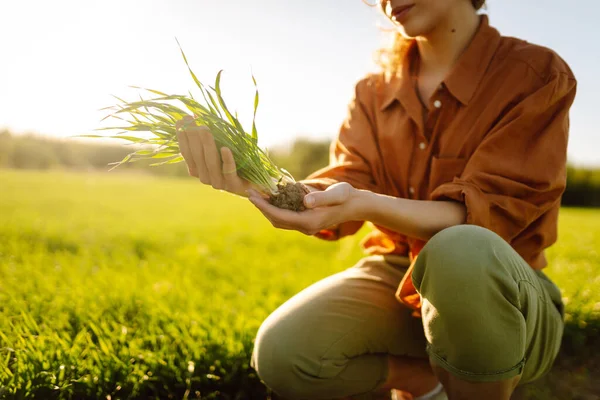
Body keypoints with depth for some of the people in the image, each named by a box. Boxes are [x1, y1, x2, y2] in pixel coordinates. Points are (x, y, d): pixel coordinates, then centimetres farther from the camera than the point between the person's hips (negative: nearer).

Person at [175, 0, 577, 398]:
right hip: (396, 278, 4)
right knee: (282, 353, -24)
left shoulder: (538, 74, -10)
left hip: (502, 294, -3)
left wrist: (362, 205, -37)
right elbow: (345, 186, -10)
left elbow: (479, 214, -20)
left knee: (463, 252, -38)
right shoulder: (374, 90, 4)